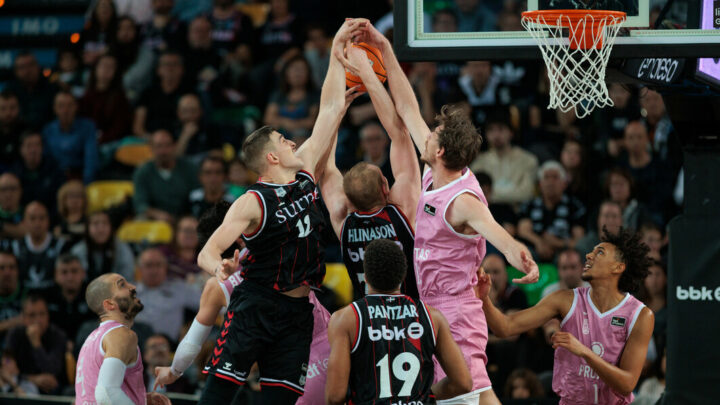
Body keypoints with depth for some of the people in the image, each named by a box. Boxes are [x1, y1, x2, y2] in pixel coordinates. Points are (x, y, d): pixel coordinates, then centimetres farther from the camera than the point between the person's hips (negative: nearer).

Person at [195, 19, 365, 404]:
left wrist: (338, 51, 6)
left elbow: (330, 108, 8)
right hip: (256, 305, -6)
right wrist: (218, 265, -42)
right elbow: (206, 252, -18)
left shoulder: (305, 173, 6)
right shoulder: (252, 203, -12)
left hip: (297, 311, 6)